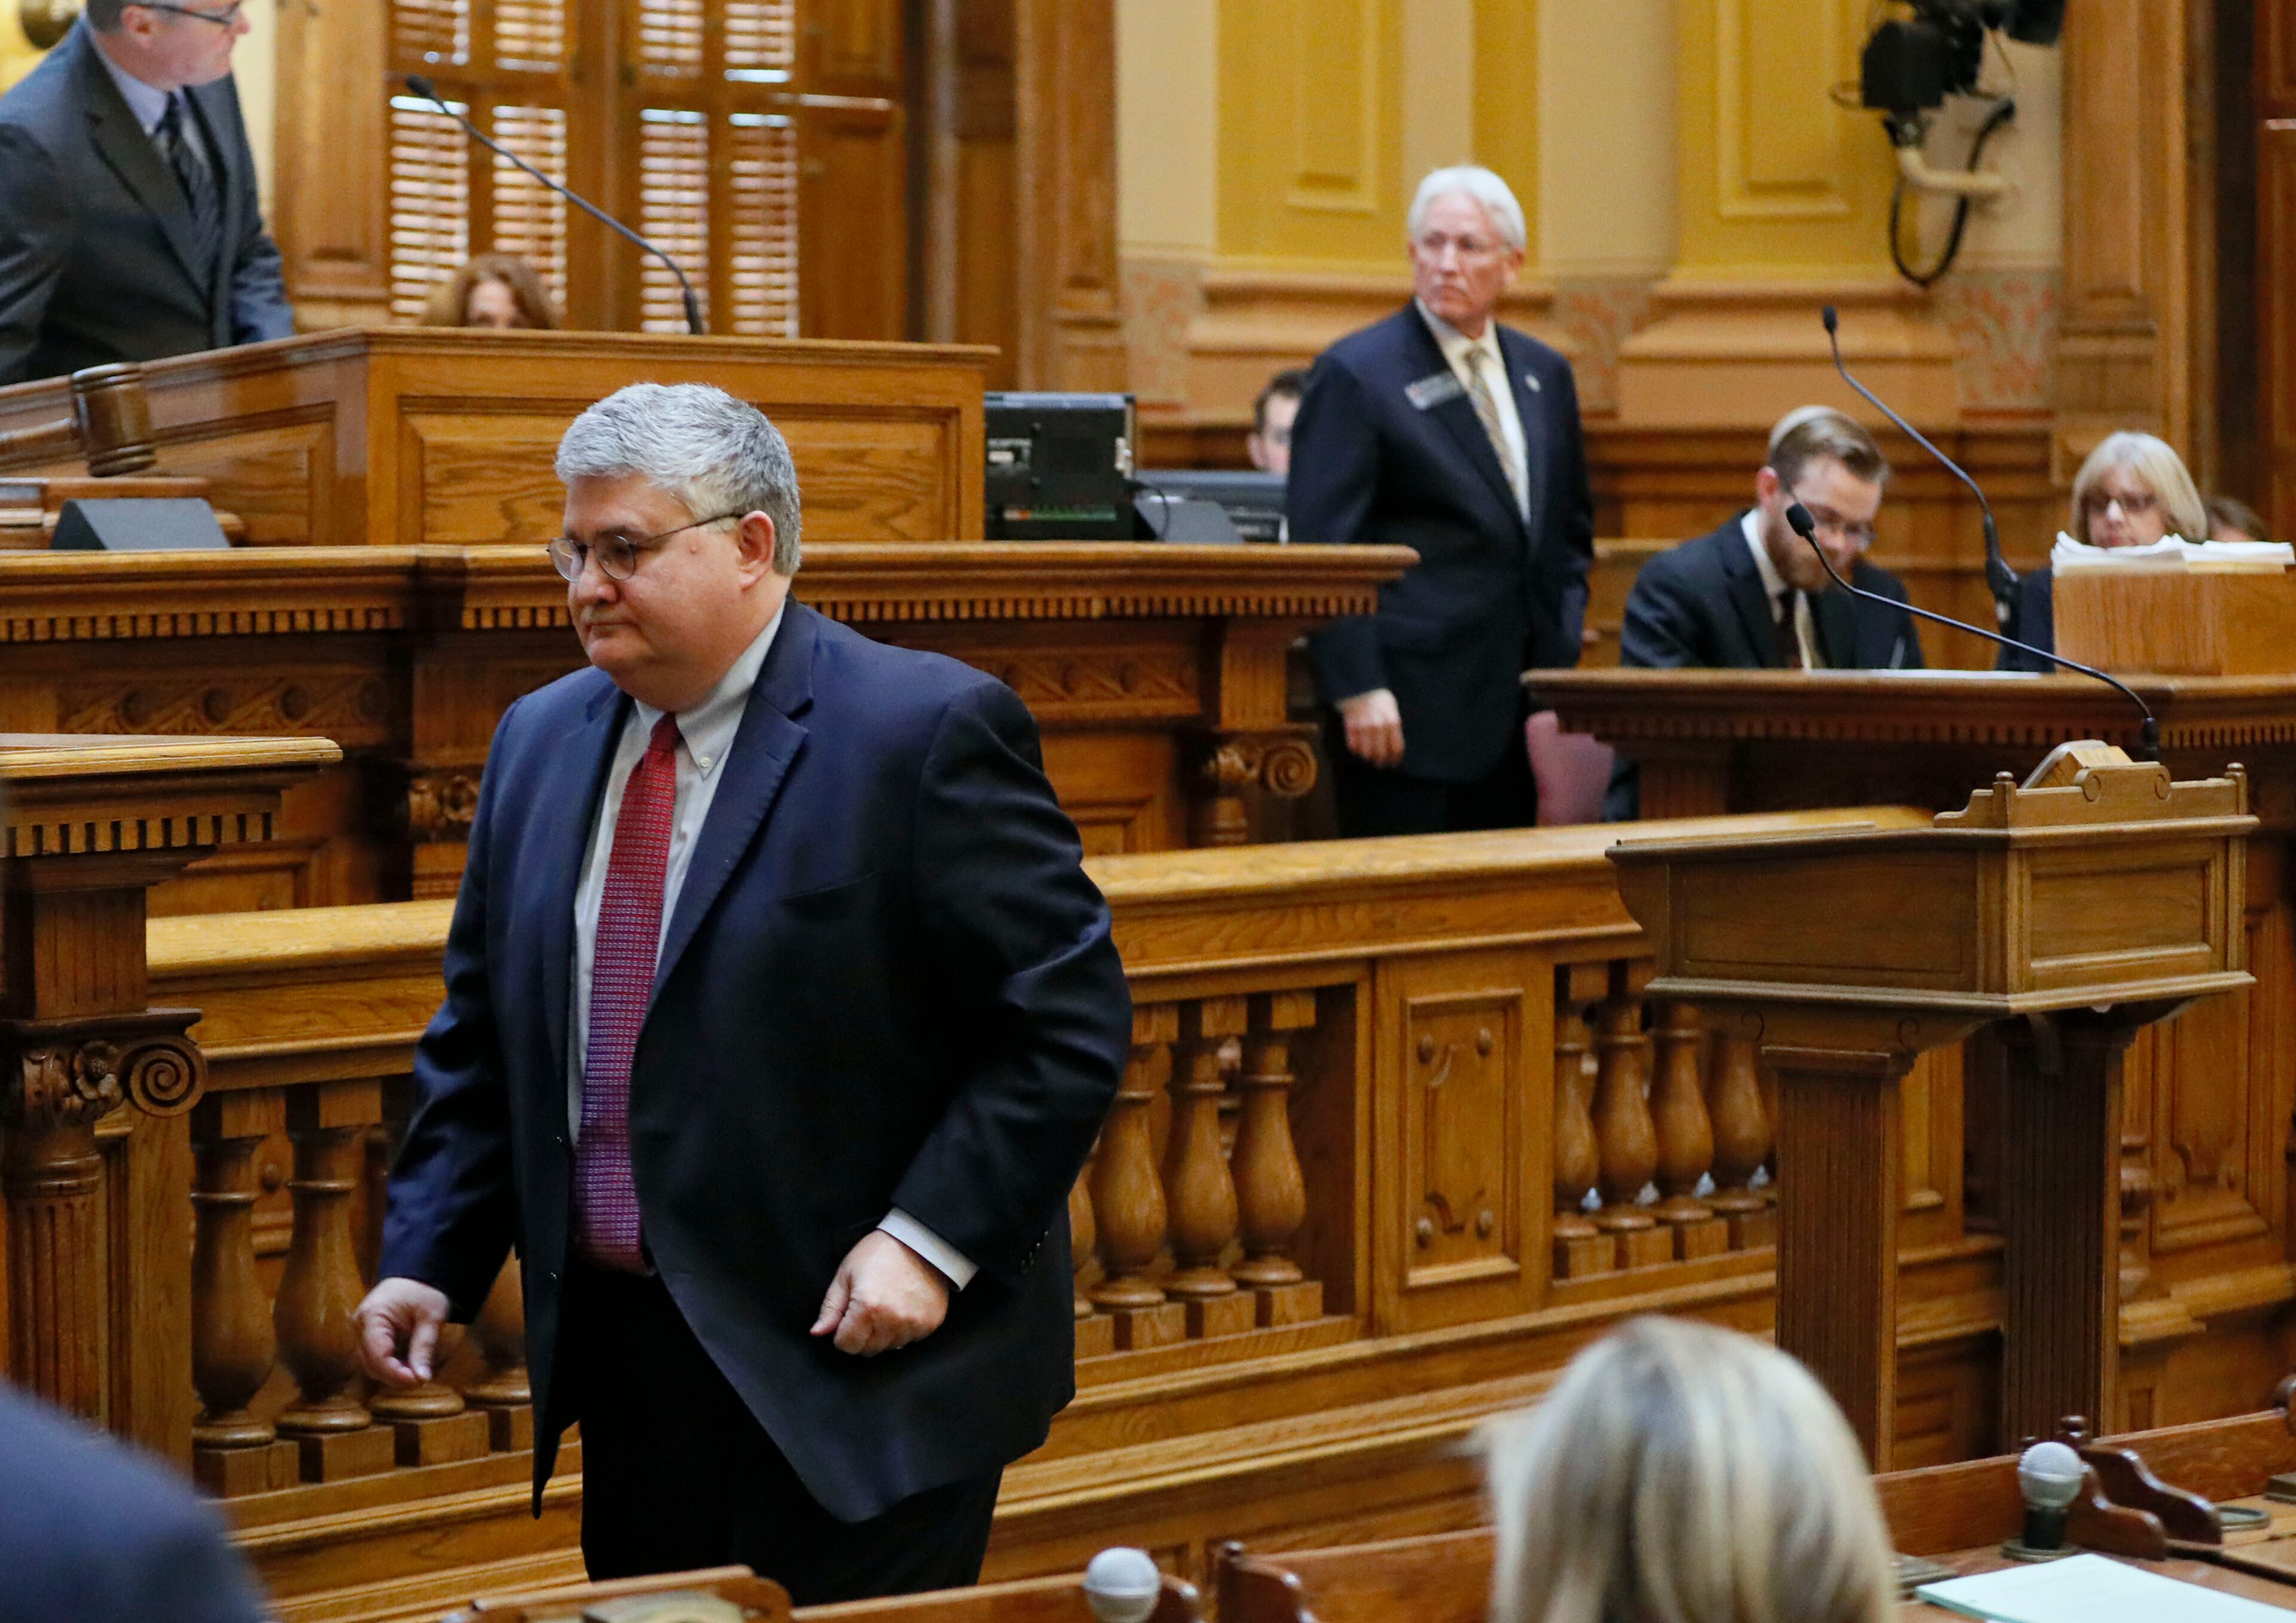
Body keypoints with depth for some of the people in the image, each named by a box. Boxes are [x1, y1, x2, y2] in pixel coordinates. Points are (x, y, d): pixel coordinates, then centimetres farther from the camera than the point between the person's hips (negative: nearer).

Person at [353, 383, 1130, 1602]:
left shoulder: (928, 732, -11)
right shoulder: (539, 740, 10)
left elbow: (1067, 1020, -12)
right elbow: (480, 1034, 16)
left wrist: (930, 1240, -19)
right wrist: (427, 1259, 5)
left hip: (854, 1364, -6)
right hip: (620, 1357, 6)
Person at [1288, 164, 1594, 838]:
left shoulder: (1545, 375, 15)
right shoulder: (1356, 373, -5)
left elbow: (1572, 531, 25)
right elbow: (1320, 548, -10)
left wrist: (1563, 650, 10)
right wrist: (1357, 691, -17)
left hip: (1522, 711, 6)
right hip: (1410, 702, -6)